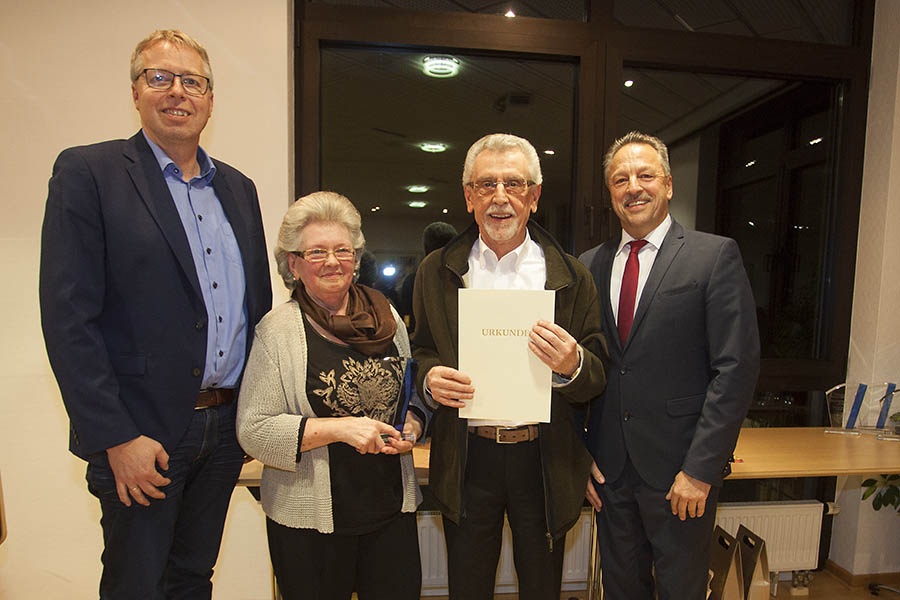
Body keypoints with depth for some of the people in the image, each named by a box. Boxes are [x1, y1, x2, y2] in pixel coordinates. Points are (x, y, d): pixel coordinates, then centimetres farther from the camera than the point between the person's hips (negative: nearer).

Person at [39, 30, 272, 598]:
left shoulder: (239, 188, 9)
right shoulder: (88, 172, -6)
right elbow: (68, 318, -12)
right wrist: (117, 438, -15)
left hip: (226, 425, 5)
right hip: (141, 432, -4)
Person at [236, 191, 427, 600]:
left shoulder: (387, 318, 5)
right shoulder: (276, 330, -7)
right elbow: (253, 431, -11)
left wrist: (411, 427, -5)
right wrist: (338, 428, -20)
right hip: (309, 520, -3)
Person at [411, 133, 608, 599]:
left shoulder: (572, 277, -2)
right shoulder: (435, 273, 1)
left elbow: (599, 378, -1)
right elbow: (421, 353, 8)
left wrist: (572, 366, -23)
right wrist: (429, 377, -15)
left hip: (545, 460, 0)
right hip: (466, 460, 1)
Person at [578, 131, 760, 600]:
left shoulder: (715, 256, -6)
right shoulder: (589, 265, 5)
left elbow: (737, 367, -11)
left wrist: (700, 468, -14)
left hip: (680, 470, -3)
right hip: (610, 468, 4)